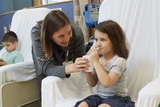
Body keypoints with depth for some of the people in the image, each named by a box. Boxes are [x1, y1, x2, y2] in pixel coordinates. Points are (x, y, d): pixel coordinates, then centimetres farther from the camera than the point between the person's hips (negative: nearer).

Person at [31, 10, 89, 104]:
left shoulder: (76, 31, -35)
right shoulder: (37, 34, -39)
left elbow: (80, 58, -25)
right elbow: (47, 67, -43)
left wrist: (86, 62, -46)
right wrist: (70, 68, -59)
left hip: (66, 56, 1)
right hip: (44, 56, -1)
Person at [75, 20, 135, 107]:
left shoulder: (119, 61, -16)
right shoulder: (98, 58, 3)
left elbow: (107, 83, -29)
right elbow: (92, 83, 12)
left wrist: (95, 62, -25)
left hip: (117, 98, -6)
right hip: (99, 96, 6)